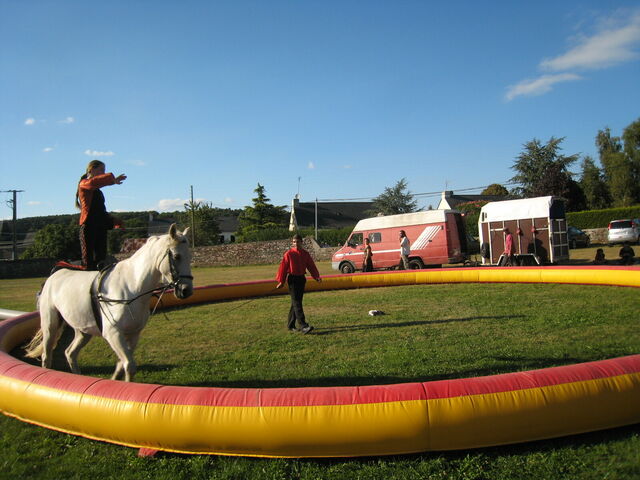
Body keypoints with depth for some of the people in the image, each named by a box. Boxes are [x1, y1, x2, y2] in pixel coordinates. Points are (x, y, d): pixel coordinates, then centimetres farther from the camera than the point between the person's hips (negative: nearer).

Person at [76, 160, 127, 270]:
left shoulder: (97, 191, 23)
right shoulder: (84, 183, -1)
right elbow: (93, 182, -25)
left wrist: (115, 222, 13)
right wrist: (112, 179, -29)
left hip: (101, 227, 8)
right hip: (88, 226, -8)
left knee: (101, 259, 6)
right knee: (88, 260, -8)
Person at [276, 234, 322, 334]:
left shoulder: (305, 254, 6)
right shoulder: (288, 254, -7)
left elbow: (311, 266, 6)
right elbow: (283, 267, -6)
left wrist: (316, 276, -8)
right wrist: (281, 281, -6)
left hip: (301, 279, 6)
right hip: (292, 279, -6)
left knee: (296, 303, 11)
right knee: (297, 303, -9)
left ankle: (291, 325, 21)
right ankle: (303, 326, -14)